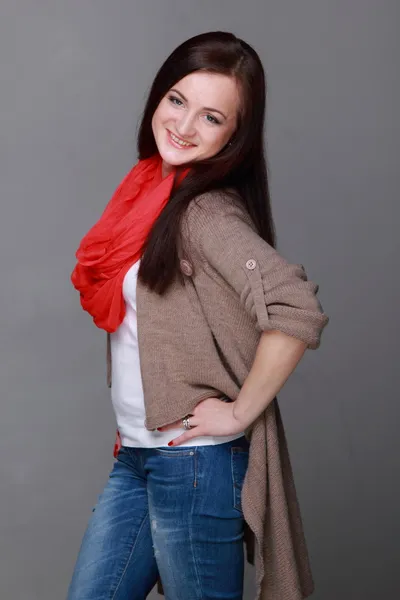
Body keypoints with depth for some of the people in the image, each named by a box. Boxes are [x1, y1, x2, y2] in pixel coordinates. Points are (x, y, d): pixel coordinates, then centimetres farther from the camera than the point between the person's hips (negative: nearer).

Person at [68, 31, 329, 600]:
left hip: (195, 462, -8)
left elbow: (297, 311, -34)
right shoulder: (150, 191, 6)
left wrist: (239, 413, -21)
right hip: (136, 456, 8)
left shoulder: (208, 211, -20)